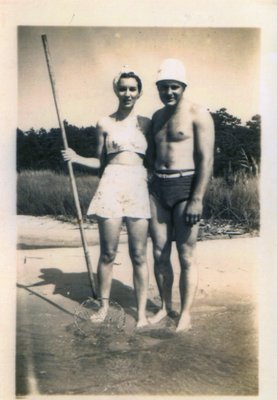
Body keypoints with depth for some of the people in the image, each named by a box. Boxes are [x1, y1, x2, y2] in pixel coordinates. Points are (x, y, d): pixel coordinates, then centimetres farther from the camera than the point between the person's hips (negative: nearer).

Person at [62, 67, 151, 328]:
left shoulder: (146, 123, 11)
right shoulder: (105, 123, 8)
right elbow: (101, 162, 13)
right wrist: (77, 159, -1)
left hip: (138, 188, 1)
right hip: (111, 186, 0)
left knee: (138, 255, 2)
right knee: (108, 252, 3)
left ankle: (142, 311, 11)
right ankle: (104, 306, 19)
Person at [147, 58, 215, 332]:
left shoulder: (198, 115, -5)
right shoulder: (157, 117, 16)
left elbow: (206, 159, -11)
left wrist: (197, 199, -18)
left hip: (185, 186, -6)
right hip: (157, 187, 6)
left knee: (185, 256, 1)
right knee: (159, 253, 9)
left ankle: (185, 314, 12)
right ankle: (165, 306, 24)